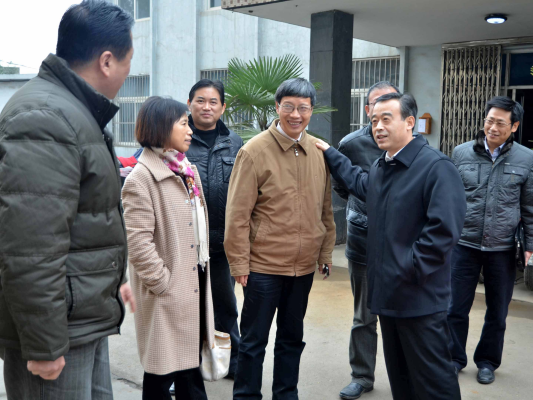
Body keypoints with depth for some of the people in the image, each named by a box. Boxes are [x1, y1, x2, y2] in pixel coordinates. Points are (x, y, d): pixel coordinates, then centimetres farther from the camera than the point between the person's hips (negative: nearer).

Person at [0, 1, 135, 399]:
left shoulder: (77, 112, 14)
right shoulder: (44, 119, -20)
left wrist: (112, 279, 27)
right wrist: (44, 345, -22)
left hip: (87, 321, 10)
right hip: (58, 331, -10)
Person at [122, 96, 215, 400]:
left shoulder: (188, 170, 11)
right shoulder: (141, 178, -14)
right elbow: (138, 243, -19)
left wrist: (203, 269, 14)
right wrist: (163, 284, -16)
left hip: (196, 282, 8)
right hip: (168, 294, -7)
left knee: (191, 362, 18)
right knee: (163, 370, 7)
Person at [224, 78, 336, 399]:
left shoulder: (320, 152, 3)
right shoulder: (254, 151, -11)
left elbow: (326, 209, 10)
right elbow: (237, 215, -11)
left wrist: (326, 252, 9)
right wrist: (239, 264, -11)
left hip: (304, 266, 5)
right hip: (264, 266, -4)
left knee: (292, 337, 19)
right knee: (254, 340, 9)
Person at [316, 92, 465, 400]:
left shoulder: (436, 167, -16)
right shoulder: (381, 167, 12)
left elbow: (444, 229, -23)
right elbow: (361, 184, 36)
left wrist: (408, 270, -19)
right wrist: (330, 154, 36)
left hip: (421, 299, -9)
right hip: (388, 293, 9)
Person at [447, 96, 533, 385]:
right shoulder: (461, 153, -1)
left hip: (503, 249, 0)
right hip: (464, 244, 0)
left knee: (497, 312, 13)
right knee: (456, 308, 8)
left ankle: (487, 361, 33)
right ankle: (455, 358, 28)